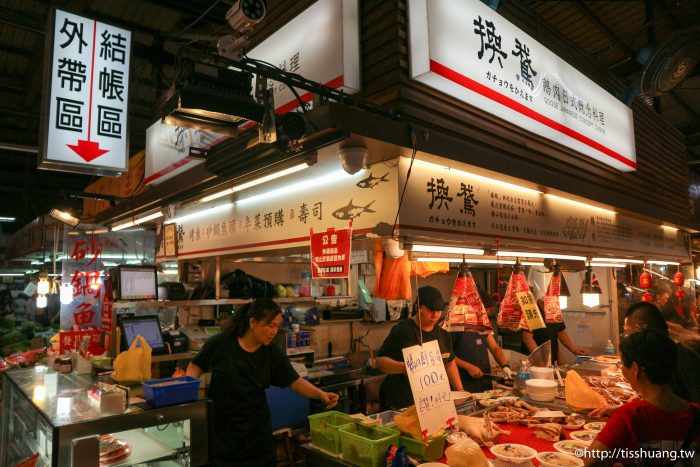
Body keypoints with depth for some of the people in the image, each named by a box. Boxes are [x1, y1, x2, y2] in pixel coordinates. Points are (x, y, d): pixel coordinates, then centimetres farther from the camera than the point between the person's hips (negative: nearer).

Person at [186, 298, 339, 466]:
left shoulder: (273, 354, -7)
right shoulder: (220, 344, -14)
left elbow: (296, 382, -3)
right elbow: (195, 366, 2)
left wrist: (320, 394, -18)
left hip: (256, 428, 3)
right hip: (220, 427, -2)